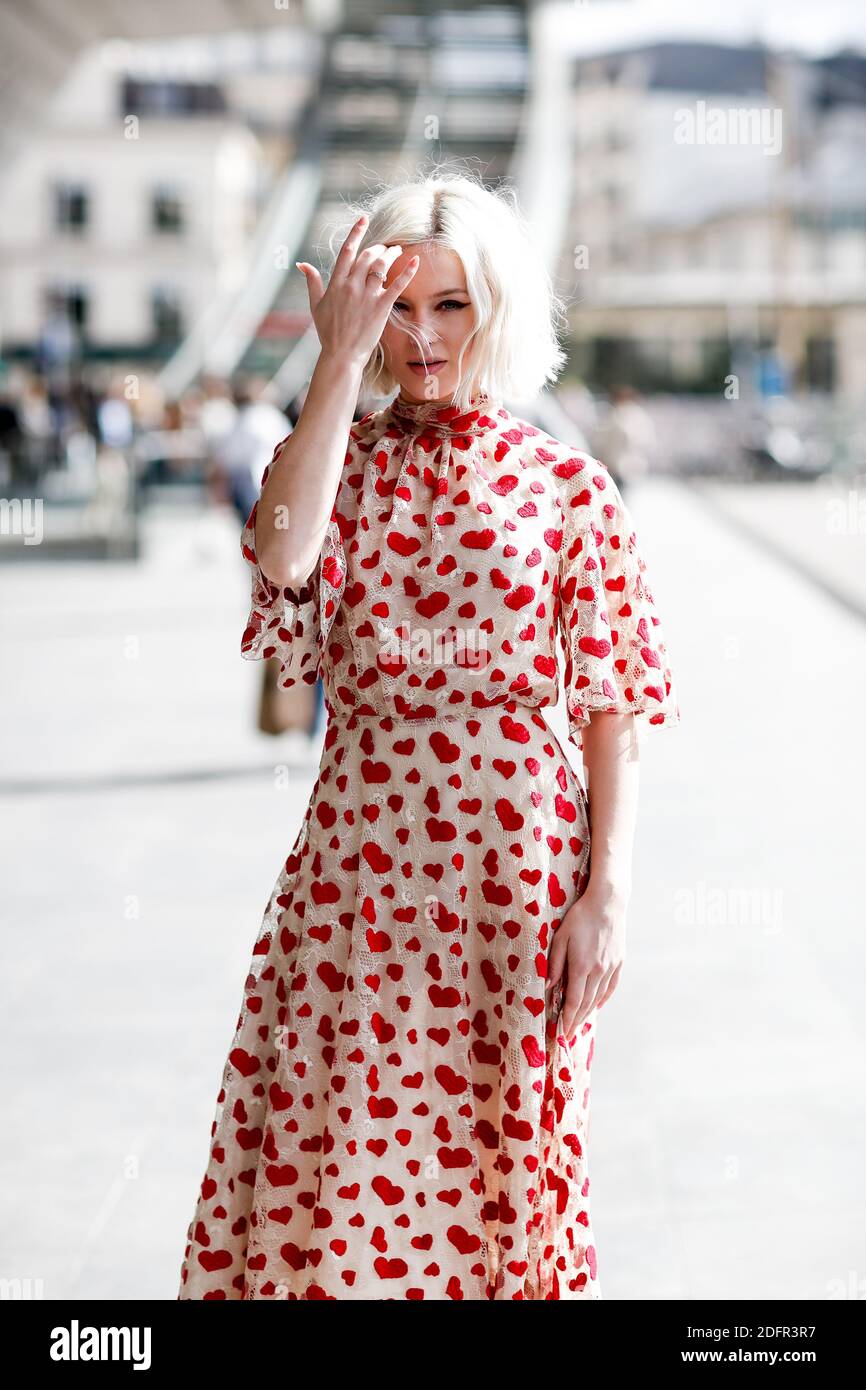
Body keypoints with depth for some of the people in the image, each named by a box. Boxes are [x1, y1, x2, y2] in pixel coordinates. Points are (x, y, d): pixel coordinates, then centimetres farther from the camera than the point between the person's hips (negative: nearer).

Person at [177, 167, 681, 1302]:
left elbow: (614, 712, -1)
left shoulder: (568, 483, 0)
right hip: (357, 856, 2)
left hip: (515, 865, -2)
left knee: (497, 1162, 8)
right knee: (340, 1157, 6)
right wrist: (341, 362, -17)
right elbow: (281, 558, -18)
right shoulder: (340, 459, 6)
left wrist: (604, 895, -8)